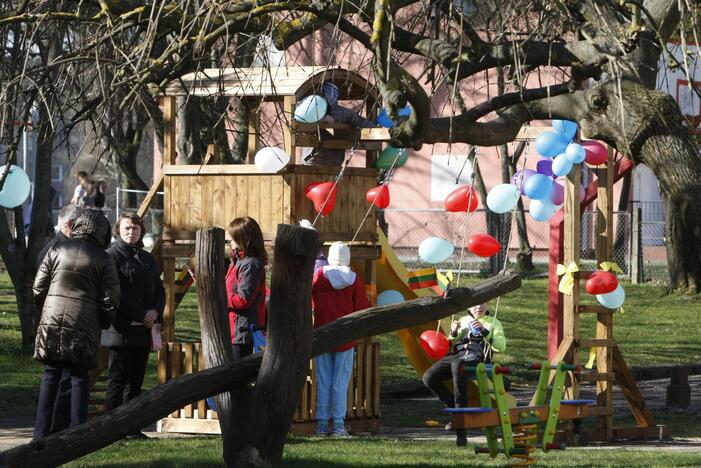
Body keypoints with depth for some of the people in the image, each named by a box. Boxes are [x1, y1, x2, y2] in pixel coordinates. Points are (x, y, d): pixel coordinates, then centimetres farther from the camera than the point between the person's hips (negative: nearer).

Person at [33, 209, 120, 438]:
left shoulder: (57, 250, 5)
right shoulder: (103, 259, -1)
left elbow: (38, 288, 7)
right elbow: (110, 299, -2)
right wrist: (103, 323, 15)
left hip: (51, 322, 2)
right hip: (84, 325, -2)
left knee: (50, 376, 8)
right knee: (79, 377, 5)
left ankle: (42, 431, 6)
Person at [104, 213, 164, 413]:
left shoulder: (148, 258, 19)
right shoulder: (113, 255, -5)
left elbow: (159, 290, 17)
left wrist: (155, 311, -4)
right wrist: (141, 314, -14)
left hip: (143, 329, 7)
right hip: (122, 328, -7)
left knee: (135, 381, 9)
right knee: (117, 380, -6)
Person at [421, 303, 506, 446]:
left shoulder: (493, 323, 20)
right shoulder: (463, 321, 30)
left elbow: (501, 347, 4)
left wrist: (484, 331, -7)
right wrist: (453, 333, 5)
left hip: (476, 355, -5)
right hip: (457, 354, 5)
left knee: (457, 365, -43)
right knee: (429, 377, -23)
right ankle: (454, 408, -1)